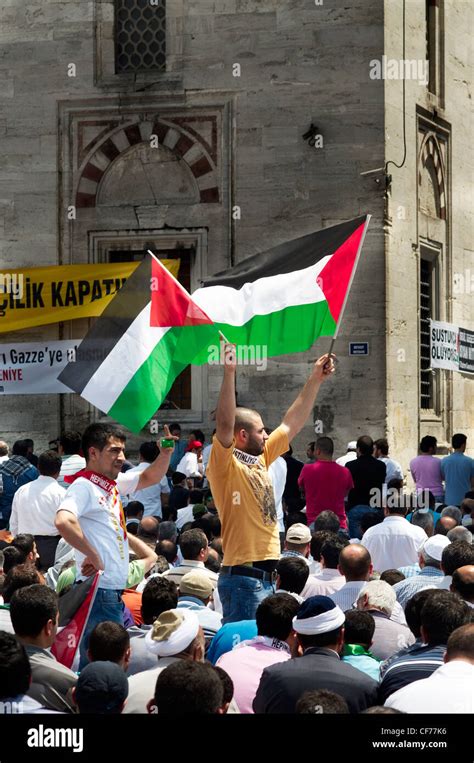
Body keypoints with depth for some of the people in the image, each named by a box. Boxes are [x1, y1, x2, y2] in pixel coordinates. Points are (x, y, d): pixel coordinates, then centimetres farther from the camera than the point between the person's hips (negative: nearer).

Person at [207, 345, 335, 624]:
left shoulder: (260, 460, 14)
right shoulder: (225, 465, -9)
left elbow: (292, 424, 23)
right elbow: (225, 425, -26)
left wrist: (316, 379, 23)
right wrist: (229, 373, -32)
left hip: (266, 577, 9)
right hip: (243, 578, -9)